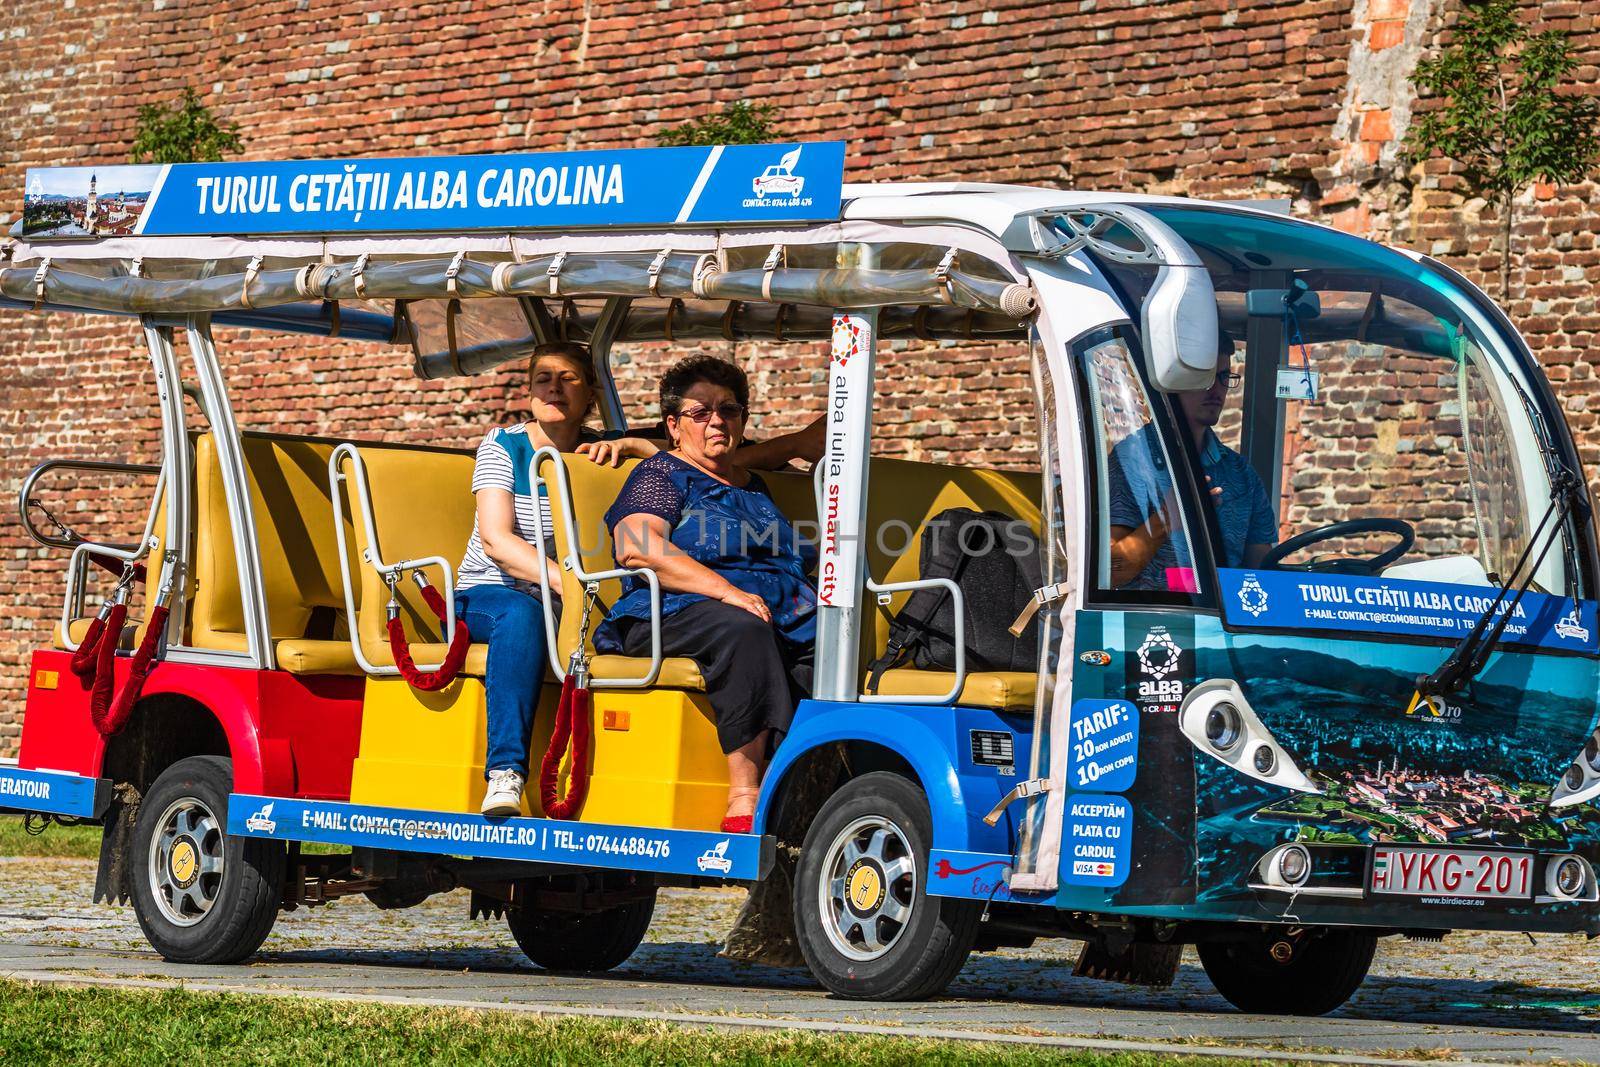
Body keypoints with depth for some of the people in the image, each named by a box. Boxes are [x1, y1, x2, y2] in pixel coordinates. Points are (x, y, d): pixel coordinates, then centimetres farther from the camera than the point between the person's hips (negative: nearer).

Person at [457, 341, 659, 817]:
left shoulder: (597, 451, 11)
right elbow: (496, 540, -13)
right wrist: (564, 582, -27)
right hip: (487, 594, -3)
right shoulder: (503, 446, 1)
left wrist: (630, 445, -12)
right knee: (521, 614, -39)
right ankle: (506, 772, -49)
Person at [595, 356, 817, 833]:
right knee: (741, 629, -39)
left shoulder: (752, 486, 31)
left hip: (779, 616, 6)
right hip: (672, 617, -6)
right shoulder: (661, 475, 9)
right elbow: (636, 547, -10)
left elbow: (792, 559, 41)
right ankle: (744, 798, -46)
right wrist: (724, 589, -19)